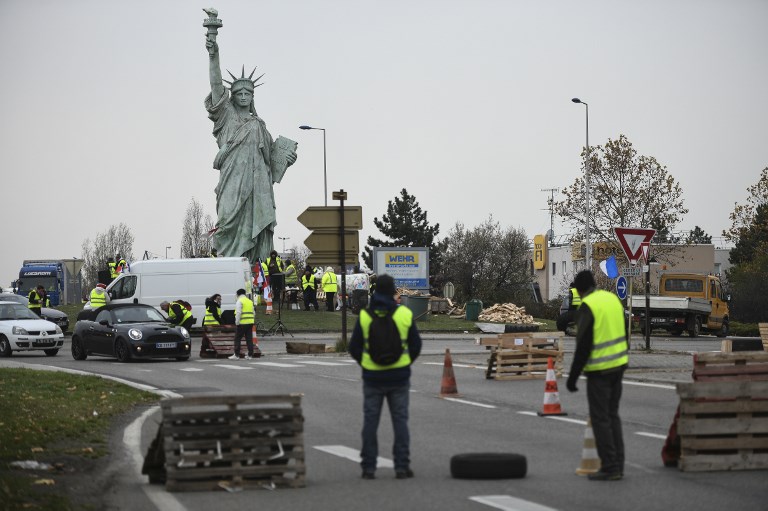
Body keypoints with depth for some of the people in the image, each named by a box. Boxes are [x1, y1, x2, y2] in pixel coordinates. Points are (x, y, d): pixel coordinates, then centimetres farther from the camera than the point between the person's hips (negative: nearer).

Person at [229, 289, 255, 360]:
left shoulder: (239, 301, -6)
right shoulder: (250, 301, 17)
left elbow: (238, 313, -15)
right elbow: (253, 313, 18)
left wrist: (237, 322, -11)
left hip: (242, 323, -7)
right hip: (250, 322, 7)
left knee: (237, 339, -1)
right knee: (249, 339, 8)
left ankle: (236, 355, -4)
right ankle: (250, 355, 7)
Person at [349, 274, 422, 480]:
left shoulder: (365, 316, -6)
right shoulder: (405, 314, -4)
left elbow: (354, 348, -1)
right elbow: (416, 346, 3)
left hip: (372, 377, 0)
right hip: (399, 377, 0)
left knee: (370, 422, 7)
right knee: (400, 421, 6)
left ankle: (369, 467, 7)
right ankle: (402, 466, 4)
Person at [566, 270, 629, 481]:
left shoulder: (587, 307, -16)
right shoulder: (613, 299, 7)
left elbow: (583, 346, -18)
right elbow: (624, 333, 14)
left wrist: (573, 376, -12)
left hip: (599, 369, -8)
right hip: (618, 365, 8)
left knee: (600, 418, -2)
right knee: (612, 415, 14)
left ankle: (609, 468, -2)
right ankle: (617, 465, 15)